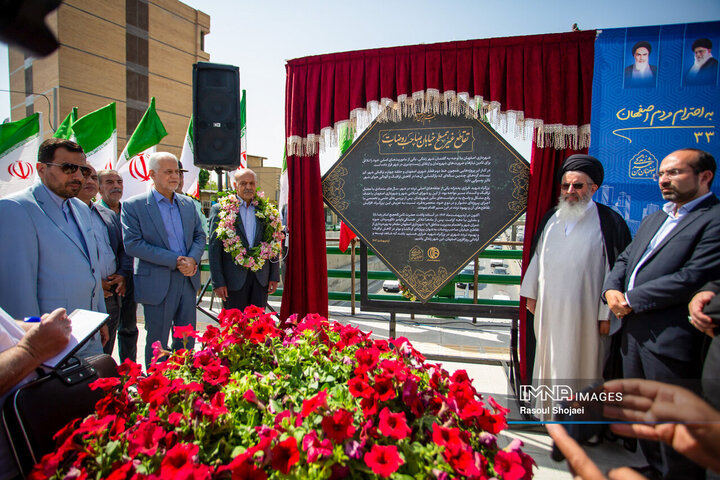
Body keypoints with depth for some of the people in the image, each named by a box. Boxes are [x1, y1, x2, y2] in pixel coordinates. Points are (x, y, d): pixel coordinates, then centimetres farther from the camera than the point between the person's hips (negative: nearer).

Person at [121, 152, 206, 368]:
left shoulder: (188, 204, 9)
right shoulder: (134, 205, -7)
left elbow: (199, 235, 13)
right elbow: (132, 244, -14)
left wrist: (192, 259, -9)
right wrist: (174, 260, -19)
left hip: (188, 279, 5)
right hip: (157, 283, -5)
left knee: (187, 339, 15)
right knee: (157, 343, 8)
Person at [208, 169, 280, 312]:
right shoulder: (220, 209, -1)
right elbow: (214, 248, -2)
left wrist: (274, 276, 6)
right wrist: (218, 282, -7)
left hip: (261, 278, 3)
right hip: (234, 278, -3)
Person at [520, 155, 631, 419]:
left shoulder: (609, 221, -8)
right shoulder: (551, 218, 8)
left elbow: (616, 269, -9)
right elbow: (537, 256, 15)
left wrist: (607, 314, -11)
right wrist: (531, 293, 14)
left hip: (584, 311, -5)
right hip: (549, 306, 5)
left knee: (579, 363, 5)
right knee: (549, 358, 16)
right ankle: (549, 408, 33)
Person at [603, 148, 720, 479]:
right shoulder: (653, 219, 17)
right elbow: (624, 259, 18)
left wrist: (631, 299, -16)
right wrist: (611, 289, -3)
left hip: (670, 339, -8)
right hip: (633, 332, 9)